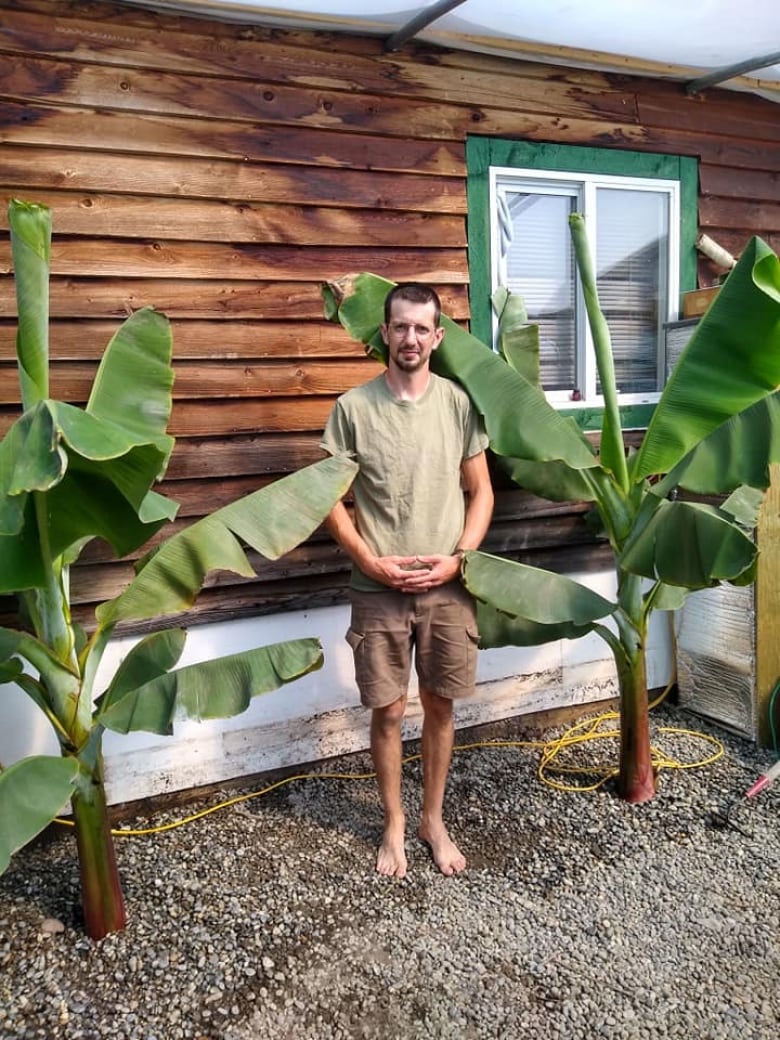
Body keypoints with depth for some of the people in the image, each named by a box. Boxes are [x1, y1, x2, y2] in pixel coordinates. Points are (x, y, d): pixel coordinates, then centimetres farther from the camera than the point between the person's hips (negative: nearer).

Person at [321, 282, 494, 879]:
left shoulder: (459, 403, 0)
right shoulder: (353, 407, -4)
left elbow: (481, 491, 4)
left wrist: (456, 559, -8)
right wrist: (371, 562, -11)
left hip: (447, 587, 1)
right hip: (378, 590, -1)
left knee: (440, 706, 12)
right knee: (388, 712, 8)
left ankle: (434, 819, 32)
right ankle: (394, 825, 29)